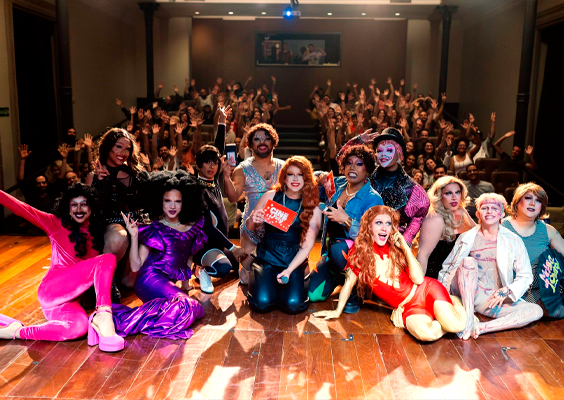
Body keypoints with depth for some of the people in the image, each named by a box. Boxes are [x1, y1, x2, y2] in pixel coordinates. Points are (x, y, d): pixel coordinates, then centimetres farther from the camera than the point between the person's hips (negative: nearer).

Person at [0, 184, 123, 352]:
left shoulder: (96, 232, 16)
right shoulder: (57, 223, 3)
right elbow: (23, 209, -7)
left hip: (72, 299, 4)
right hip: (52, 289, -4)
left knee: (78, 327, -34)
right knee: (107, 260, -25)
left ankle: (16, 330, -22)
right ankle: (103, 316, -40)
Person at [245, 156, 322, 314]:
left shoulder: (313, 207, -2)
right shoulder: (271, 196, 0)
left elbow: (307, 245, -5)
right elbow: (250, 228, 7)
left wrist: (289, 270, -15)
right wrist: (253, 221, -18)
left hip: (295, 260, 0)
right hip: (266, 257, 0)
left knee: (293, 305, -20)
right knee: (262, 303, -20)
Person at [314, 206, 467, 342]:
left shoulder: (394, 248, -2)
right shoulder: (360, 251, -6)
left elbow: (418, 279, -9)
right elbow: (349, 281, 2)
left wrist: (405, 247, -13)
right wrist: (337, 312, 7)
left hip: (426, 290, 1)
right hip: (408, 307, -1)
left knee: (456, 325, -23)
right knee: (424, 333, -34)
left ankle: (453, 302, 12)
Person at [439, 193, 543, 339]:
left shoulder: (514, 241, 5)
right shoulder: (467, 238, 5)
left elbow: (525, 276, 5)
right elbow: (448, 267, 11)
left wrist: (506, 291, -14)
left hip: (496, 301, 1)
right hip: (469, 295, -1)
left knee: (536, 311, -21)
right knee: (468, 261, -27)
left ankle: (481, 327, -33)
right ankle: (469, 319, -30)